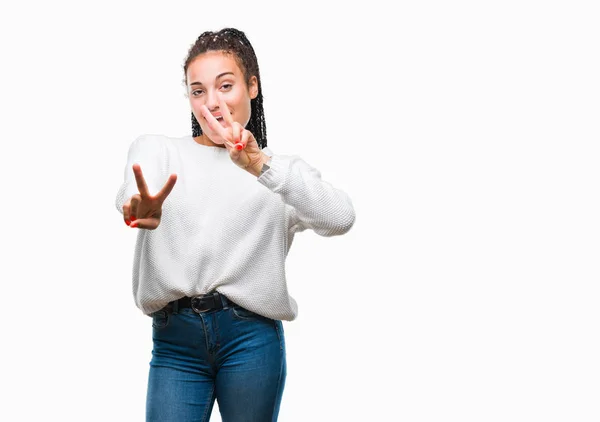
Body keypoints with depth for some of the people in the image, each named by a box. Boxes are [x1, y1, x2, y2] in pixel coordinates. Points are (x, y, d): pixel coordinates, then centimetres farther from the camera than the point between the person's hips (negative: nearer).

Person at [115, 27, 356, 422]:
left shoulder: (282, 169, 10)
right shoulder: (156, 149, 11)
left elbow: (341, 218, -10)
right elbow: (132, 192, -12)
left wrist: (261, 166, -23)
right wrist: (138, 207, -38)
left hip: (251, 334, 0)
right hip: (174, 336, 0)